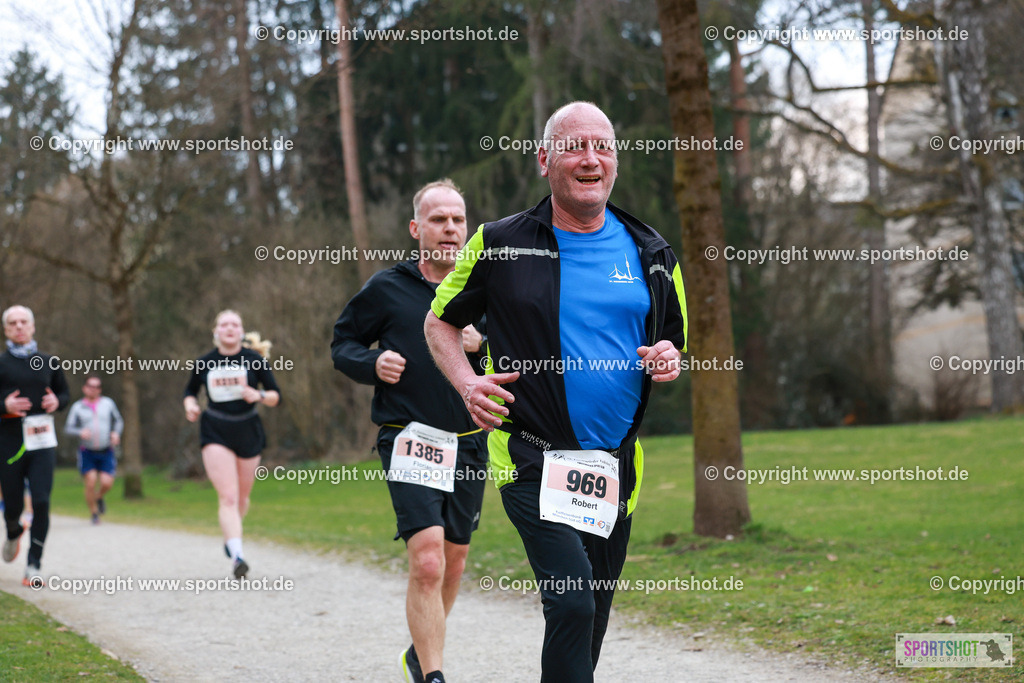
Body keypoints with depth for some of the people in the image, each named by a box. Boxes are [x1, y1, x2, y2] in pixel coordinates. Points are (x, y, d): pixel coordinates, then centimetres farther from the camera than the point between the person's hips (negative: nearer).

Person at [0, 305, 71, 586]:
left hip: (42, 440, 1)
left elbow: (64, 392, 20)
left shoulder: (48, 362, 9)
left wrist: (57, 402, -2)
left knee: (41, 501, -11)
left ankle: (34, 566, -4)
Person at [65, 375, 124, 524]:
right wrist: (80, 432, -22)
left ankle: (99, 497, 25)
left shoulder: (108, 403, 6)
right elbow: (68, 428, -2)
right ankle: (94, 514, 9)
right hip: (87, 452, -1)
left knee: (106, 483, -10)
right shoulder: (78, 407, 1)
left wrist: (116, 432, -5)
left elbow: (118, 421, 16)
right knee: (90, 483, -9)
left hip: (106, 452, 1)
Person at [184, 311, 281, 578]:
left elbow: (276, 396, 1)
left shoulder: (254, 360, -1)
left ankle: (229, 535, 44)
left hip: (248, 433, 1)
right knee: (228, 497, -15)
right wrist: (190, 405, -3)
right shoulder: (204, 364, 3)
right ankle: (236, 555, -25)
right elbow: (190, 391, 19)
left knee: (242, 497, 13)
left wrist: (259, 395, -20)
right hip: (216, 435, -1)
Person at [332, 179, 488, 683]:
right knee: (427, 562, -19)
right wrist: (372, 364, -12)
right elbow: (342, 342, 8)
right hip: (410, 442, -4)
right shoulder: (387, 289, -1)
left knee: (453, 564, 14)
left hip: (469, 444, 4)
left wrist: (482, 346, -8)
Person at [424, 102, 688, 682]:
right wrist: (467, 383, -8)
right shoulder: (500, 244, -2)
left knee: (591, 623, 12)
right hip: (533, 460, -4)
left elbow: (675, 343, 19)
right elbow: (440, 321, 10)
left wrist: (669, 360, -5)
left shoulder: (650, 253, 8)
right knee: (573, 604, -21)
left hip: (616, 465, 4)